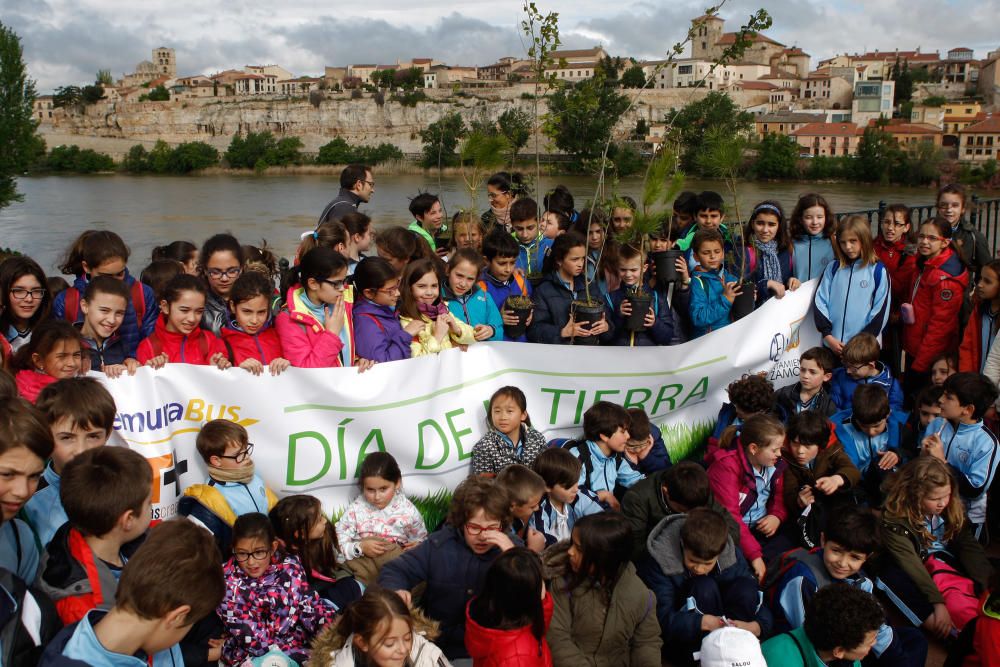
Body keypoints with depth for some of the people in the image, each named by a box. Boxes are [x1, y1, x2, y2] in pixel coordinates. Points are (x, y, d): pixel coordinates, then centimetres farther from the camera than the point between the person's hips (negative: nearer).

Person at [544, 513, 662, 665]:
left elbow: (647, 643, 4)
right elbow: (557, 638, -16)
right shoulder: (563, 581, -13)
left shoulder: (639, 595, -8)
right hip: (573, 662, -2)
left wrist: (649, 662, -13)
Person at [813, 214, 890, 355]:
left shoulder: (878, 271, -2)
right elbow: (820, 301, 4)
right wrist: (828, 336, -6)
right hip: (832, 344, 3)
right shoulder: (832, 268, 6)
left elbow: (881, 311, -4)